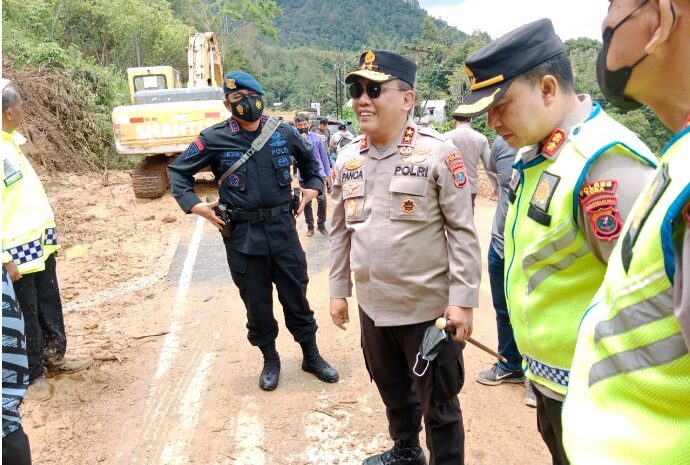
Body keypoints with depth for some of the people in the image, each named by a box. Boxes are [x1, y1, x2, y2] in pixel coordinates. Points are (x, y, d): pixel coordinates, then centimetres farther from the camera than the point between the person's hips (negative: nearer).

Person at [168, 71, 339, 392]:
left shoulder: (284, 133, 2)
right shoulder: (214, 139, -5)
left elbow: (309, 160, 22)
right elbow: (178, 170, 5)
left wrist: (312, 187, 9)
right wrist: (195, 205, -6)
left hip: (283, 230, 2)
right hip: (242, 236, -1)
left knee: (296, 296, 12)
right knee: (257, 303, 11)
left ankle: (311, 356, 30)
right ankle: (270, 360, 31)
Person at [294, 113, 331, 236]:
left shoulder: (317, 137, 0)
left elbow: (324, 156, 6)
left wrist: (327, 175, 6)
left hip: (319, 174, 0)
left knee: (322, 200, -4)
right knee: (307, 203, 10)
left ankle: (321, 224, 14)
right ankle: (310, 226, 25)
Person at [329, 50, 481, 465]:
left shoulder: (438, 153, -13)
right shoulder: (348, 159, 4)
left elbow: (462, 231, -12)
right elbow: (341, 230, 11)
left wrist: (462, 299, -14)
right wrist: (339, 290, 12)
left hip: (429, 309, -6)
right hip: (373, 307, 6)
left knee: (439, 406, 11)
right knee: (394, 393, 26)